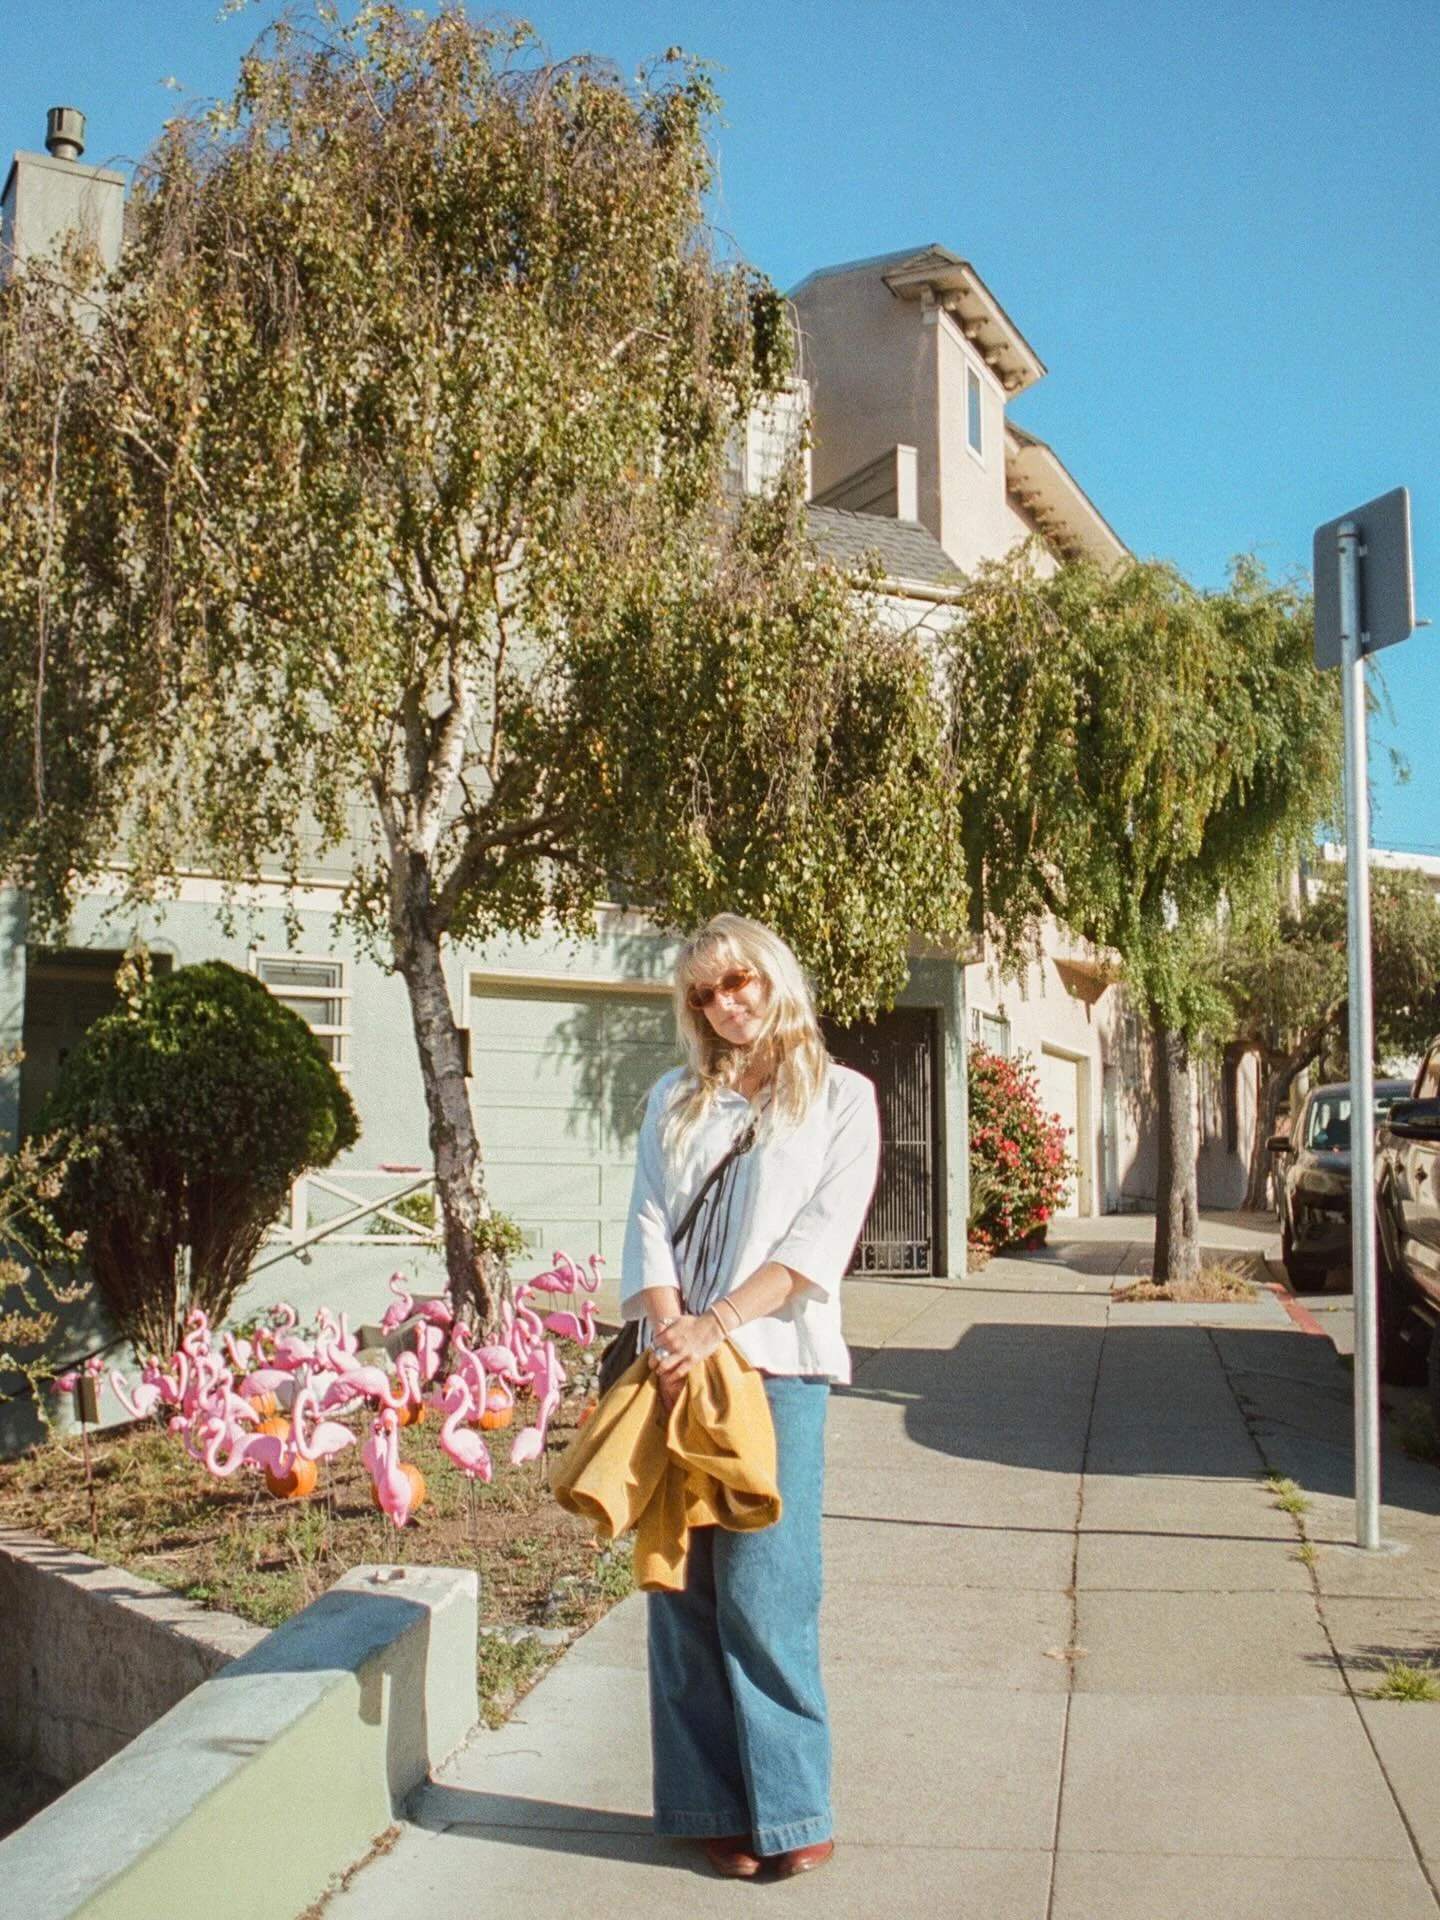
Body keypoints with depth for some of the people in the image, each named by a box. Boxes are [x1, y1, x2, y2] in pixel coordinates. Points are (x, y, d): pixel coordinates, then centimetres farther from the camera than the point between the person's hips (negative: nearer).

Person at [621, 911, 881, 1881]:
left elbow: (823, 1237, -5)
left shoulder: (839, 1095, 6)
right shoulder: (675, 1101, 16)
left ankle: (790, 1808, 7)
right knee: (684, 1590, 4)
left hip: (777, 1364, -3)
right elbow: (650, 1225, 7)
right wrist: (671, 1333, -10)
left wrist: (718, 1324, -15)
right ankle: (716, 1804, 13)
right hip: (677, 1362, 4)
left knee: (762, 1594, -5)